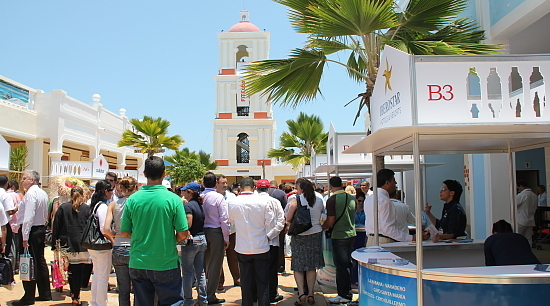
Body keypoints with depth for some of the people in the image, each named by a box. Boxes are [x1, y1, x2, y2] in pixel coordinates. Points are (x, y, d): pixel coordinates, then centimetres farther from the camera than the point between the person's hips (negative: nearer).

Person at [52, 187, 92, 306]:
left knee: (70, 270, 14)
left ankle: (73, 293, 21)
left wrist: (55, 244, 8)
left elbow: (56, 227, 4)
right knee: (79, 271, 2)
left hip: (66, 244, 2)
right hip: (82, 245, -1)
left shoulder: (63, 208, 3)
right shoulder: (87, 209, 1)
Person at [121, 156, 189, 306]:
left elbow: (125, 233, 3)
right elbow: (183, 234, -10)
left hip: (138, 264, 3)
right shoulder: (173, 199, -12)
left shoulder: (133, 199, -4)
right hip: (166, 264, -3)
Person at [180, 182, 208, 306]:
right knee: (200, 271, 12)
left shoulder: (188, 205, -14)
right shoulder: (200, 205, 10)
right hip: (202, 240, 8)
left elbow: (188, 224, -22)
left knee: (188, 271, 4)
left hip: (191, 241, -8)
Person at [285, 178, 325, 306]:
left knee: (298, 266, 6)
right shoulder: (319, 200, 1)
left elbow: (288, 219, -10)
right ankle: (310, 294, 12)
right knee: (312, 266, 10)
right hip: (316, 234, 4)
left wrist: (291, 225, 9)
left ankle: (301, 293, -4)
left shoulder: (296, 200, -11)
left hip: (299, 236, -3)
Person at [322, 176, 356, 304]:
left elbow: (330, 222, -16)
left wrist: (321, 227, 2)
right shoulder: (352, 198, 4)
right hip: (351, 234, 7)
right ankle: (348, 292, 24)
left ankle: (343, 295, 7)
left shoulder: (332, 200, -15)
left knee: (341, 266, 2)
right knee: (348, 264, 16)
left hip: (339, 236, -6)